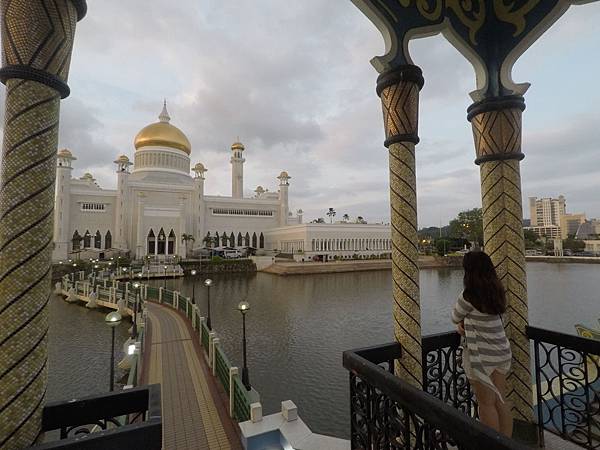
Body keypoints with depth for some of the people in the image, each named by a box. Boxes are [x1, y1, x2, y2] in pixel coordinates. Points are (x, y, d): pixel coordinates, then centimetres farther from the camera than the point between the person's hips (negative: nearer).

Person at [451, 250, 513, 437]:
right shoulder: (497, 291, 2)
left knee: (487, 403, 8)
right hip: (501, 352, 7)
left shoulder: (469, 295, -22)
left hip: (481, 356, -7)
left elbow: (455, 318, -6)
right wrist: (464, 323, 0)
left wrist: (461, 322, 14)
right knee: (501, 401, 17)